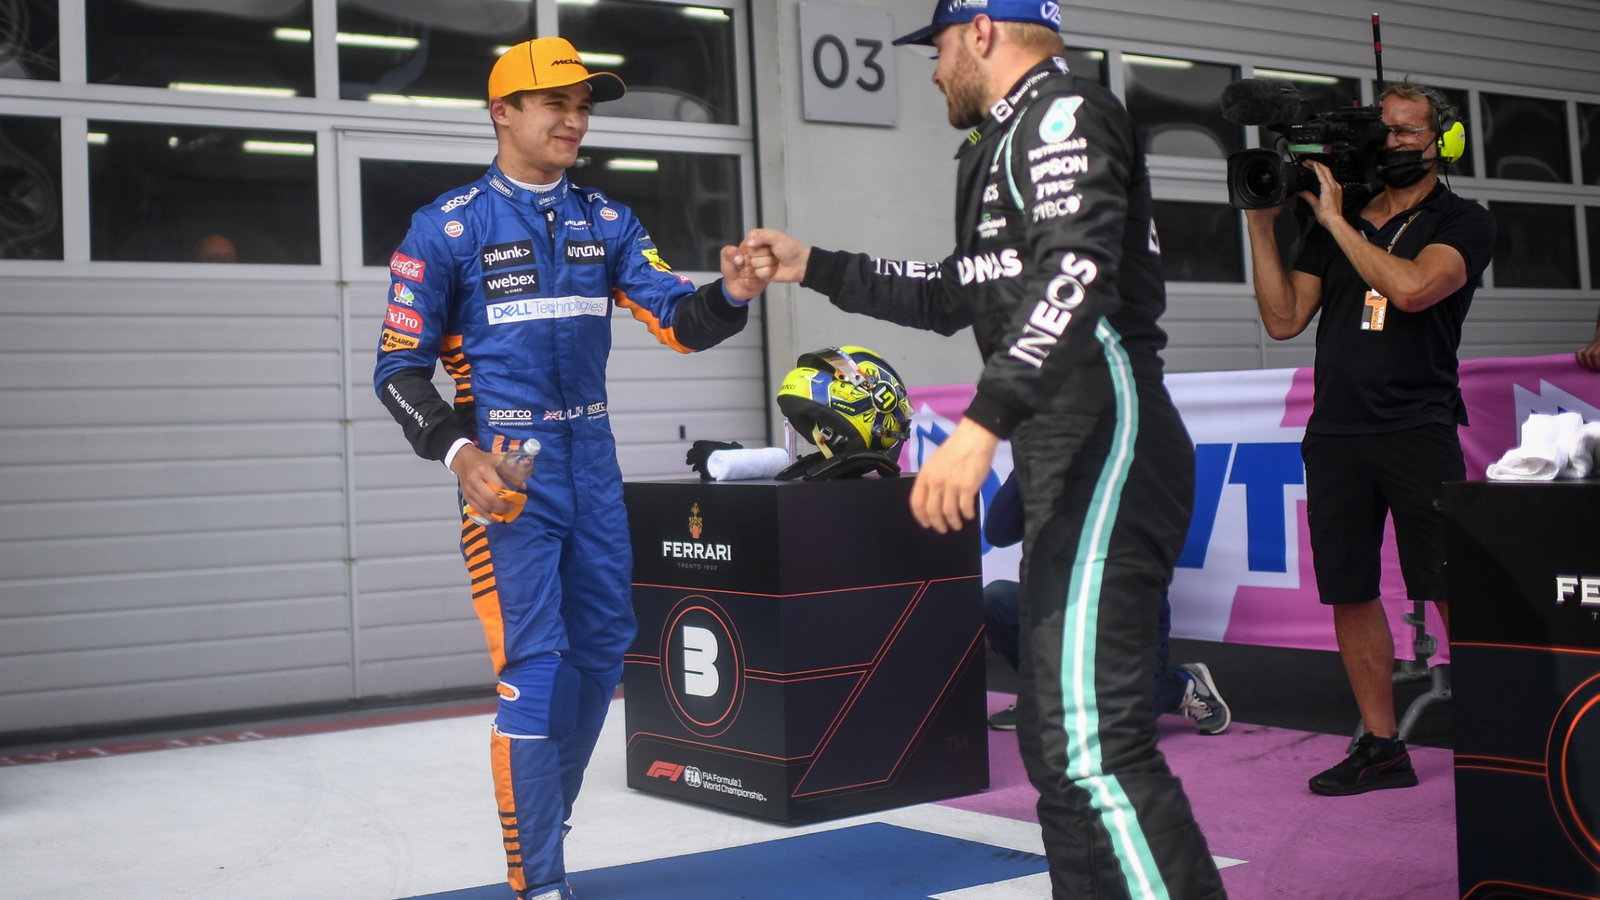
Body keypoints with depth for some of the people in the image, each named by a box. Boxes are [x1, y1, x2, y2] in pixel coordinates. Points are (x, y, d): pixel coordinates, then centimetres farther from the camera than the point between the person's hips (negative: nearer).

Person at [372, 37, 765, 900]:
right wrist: (458, 452, -21)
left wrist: (730, 296, -21)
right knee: (535, 667, -9)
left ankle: (541, 829, 30)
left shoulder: (606, 222, 10)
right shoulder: (448, 227, -4)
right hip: (508, 468, -6)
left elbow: (677, 322, 1)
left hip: (593, 465, 6)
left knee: (603, 651, 11)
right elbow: (400, 368, -5)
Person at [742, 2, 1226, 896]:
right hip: (1065, 462, 11)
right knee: (1055, 738, 12)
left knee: (1093, 745, -19)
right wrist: (814, 267, 36)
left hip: (1106, 441, -11)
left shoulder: (1062, 109, -5)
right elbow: (955, 297, 35)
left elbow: (1075, 275, -22)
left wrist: (983, 422, -31)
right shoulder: (1012, 140, 26)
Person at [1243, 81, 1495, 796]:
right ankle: (1381, 746, 14)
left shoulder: (1464, 222, 4)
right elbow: (1284, 319, 9)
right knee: (1348, 592, 4)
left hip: (1418, 433, -4)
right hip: (1334, 434, 4)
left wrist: (1337, 219, -9)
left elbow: (1411, 288, -17)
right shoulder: (1334, 222, 16)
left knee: (1452, 594, -7)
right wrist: (1261, 225, 3)